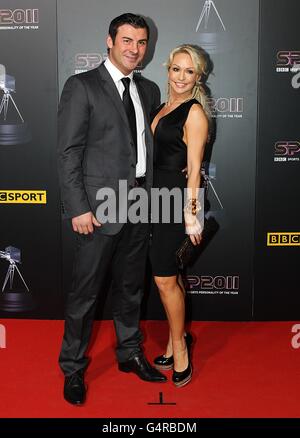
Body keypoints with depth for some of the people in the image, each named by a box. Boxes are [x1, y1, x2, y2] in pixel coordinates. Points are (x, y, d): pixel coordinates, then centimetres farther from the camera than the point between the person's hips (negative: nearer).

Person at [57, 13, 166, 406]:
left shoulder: (149, 90, 13)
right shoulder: (81, 86, -6)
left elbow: (150, 144, 15)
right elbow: (68, 152, -10)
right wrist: (78, 208, -15)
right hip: (101, 206, -6)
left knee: (131, 286, 18)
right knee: (85, 291, 4)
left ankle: (130, 353, 35)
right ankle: (73, 368, 22)